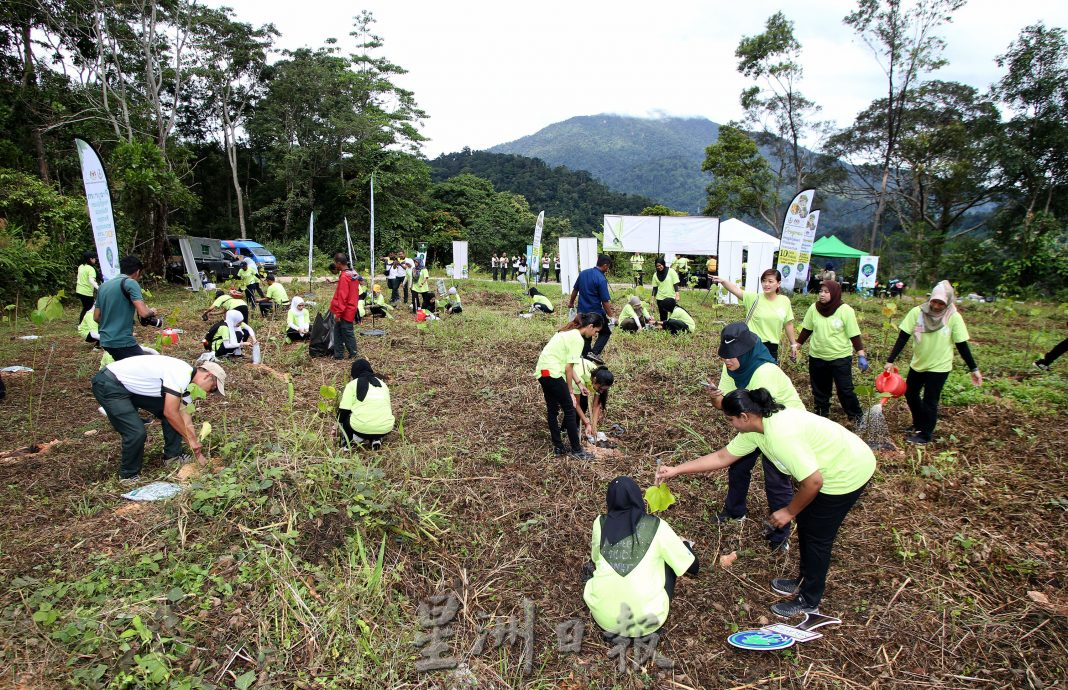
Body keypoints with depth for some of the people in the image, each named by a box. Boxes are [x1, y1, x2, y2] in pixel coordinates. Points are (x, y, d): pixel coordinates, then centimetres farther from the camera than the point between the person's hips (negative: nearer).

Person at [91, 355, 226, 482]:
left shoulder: (188, 382, 4)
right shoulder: (181, 374, -25)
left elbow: (186, 420, 8)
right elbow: (170, 413, -22)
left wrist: (198, 454, 8)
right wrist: (191, 439, -11)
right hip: (108, 385, -9)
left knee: (172, 408, 5)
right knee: (137, 433, -17)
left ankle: (172, 455, 17)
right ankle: (129, 475, 6)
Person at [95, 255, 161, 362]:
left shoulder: (104, 286, 14)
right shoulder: (130, 283, -10)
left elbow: (96, 317, 18)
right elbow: (143, 313, -21)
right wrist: (152, 311, 0)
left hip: (105, 340, 9)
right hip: (122, 341, -9)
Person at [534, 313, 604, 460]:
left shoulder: (569, 332, 15)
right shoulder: (577, 339, -13)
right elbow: (568, 368, -13)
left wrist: (579, 383, 15)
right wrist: (569, 392, -5)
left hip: (542, 370, 10)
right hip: (552, 372, -10)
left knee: (552, 410, 16)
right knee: (569, 410, 0)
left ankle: (558, 447, 25)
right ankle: (576, 450, 8)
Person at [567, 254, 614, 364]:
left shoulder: (583, 273, 3)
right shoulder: (601, 279, -18)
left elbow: (575, 290, 14)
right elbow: (605, 301, -17)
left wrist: (571, 303, 28)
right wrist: (611, 316, -9)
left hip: (582, 311, 6)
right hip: (596, 313, -6)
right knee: (605, 332, 12)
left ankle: (586, 356, 21)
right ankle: (594, 352, -5)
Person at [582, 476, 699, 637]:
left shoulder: (601, 523, -1)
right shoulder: (656, 526, -6)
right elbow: (693, 568, 5)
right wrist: (684, 547, 28)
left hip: (604, 617, 2)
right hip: (646, 620, -2)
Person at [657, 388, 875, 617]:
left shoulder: (781, 435, -35)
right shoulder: (754, 428, -7)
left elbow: (813, 482, -32)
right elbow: (722, 457, 0)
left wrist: (789, 511, -15)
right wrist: (676, 470, -1)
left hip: (847, 475, -9)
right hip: (824, 469, 9)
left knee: (817, 537, 4)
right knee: (805, 523, 20)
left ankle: (809, 601, 23)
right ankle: (805, 580, 40)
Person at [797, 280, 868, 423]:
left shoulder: (845, 310, -12)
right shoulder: (814, 309, -3)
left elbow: (854, 335, -9)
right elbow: (806, 330, 6)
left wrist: (861, 356, -12)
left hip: (841, 358, -3)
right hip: (817, 357, 3)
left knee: (845, 389, -1)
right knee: (819, 390, 14)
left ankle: (857, 417, 16)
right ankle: (820, 416, 29)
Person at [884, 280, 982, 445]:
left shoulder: (954, 318, -15)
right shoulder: (917, 312, -12)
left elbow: (962, 345, -8)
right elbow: (903, 337, -10)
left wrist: (974, 369, -6)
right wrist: (890, 361, -13)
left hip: (939, 367, -3)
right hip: (917, 364, 4)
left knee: (929, 402, 1)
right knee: (910, 394, 17)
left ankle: (924, 435, 20)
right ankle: (918, 425, 40)